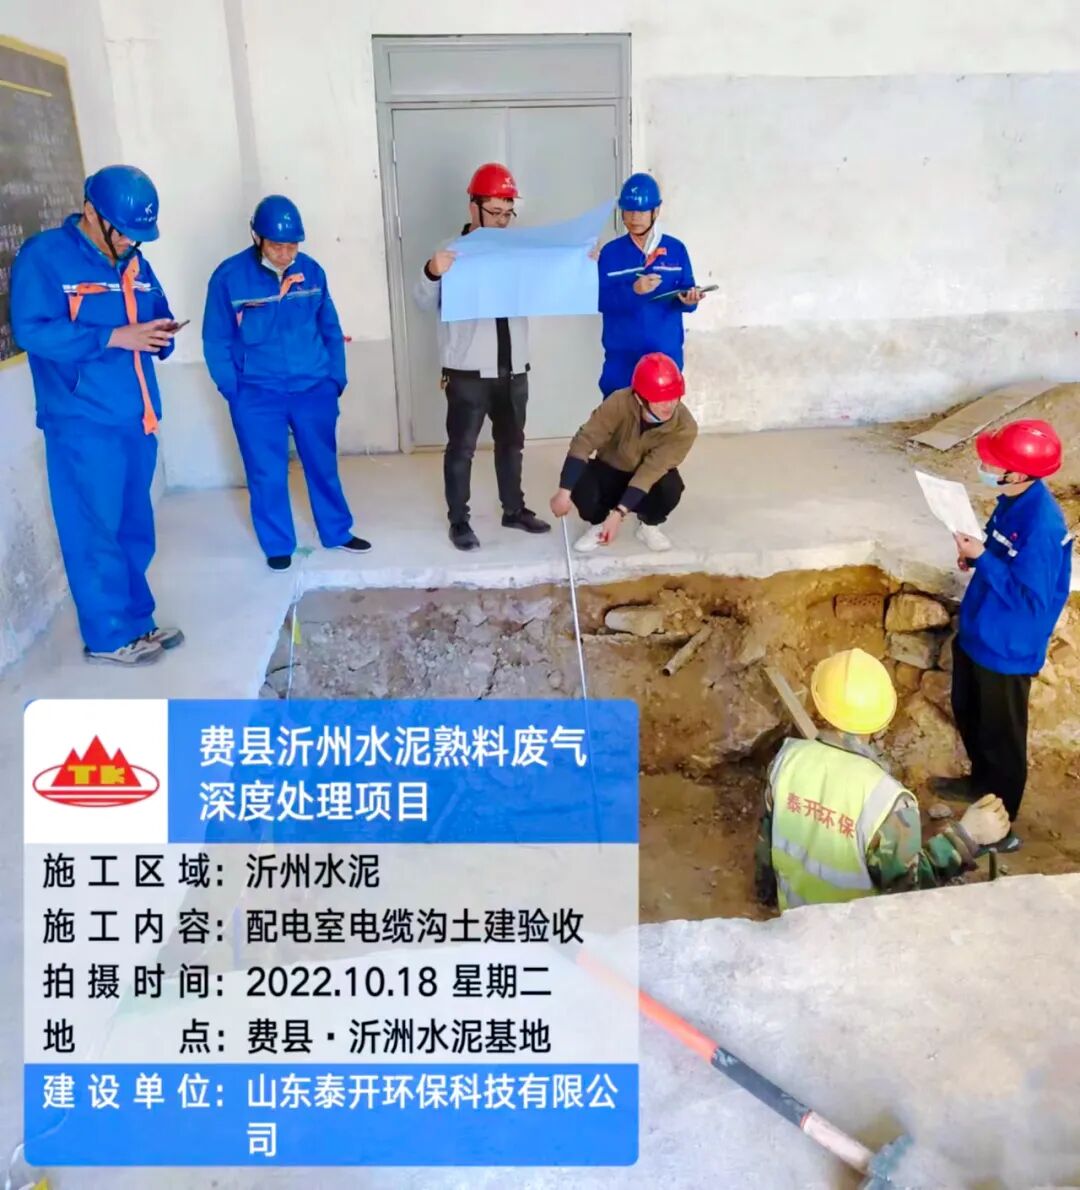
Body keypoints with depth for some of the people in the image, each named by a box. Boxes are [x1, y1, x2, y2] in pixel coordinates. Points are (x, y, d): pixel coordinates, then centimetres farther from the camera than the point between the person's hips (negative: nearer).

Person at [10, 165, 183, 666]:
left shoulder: (135, 264, 15)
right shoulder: (44, 255, -6)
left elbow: (156, 318, 20)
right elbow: (32, 330, -16)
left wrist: (160, 335, -5)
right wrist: (114, 337, -20)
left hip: (136, 419, 7)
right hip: (82, 422, -7)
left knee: (134, 528, 13)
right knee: (95, 530, -2)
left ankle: (137, 621, 23)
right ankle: (109, 635, 7)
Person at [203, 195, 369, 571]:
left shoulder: (312, 270, 0)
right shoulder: (229, 276, -9)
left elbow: (330, 330, 9)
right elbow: (216, 341, -3)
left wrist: (336, 379, 6)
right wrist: (234, 391, -6)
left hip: (314, 388, 3)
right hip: (257, 394, -2)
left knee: (323, 465, 14)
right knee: (267, 474, 5)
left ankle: (337, 532, 31)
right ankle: (278, 546, 21)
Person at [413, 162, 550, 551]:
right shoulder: (453, 252, -6)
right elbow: (425, 303, -13)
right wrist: (432, 273, -35)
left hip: (513, 369, 5)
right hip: (468, 372, -5)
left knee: (511, 443, 16)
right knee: (461, 447, 2)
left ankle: (514, 510, 30)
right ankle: (459, 520, 13)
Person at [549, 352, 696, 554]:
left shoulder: (684, 427, -28)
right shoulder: (620, 404, -29)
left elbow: (651, 471, -34)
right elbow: (584, 441, -30)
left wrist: (619, 513, -40)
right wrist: (564, 492, -38)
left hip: (649, 482, 0)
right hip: (609, 472, 0)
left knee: (671, 486, -35)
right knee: (580, 483, -32)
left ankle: (649, 525, 1)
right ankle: (599, 524, 3)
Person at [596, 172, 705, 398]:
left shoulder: (676, 249, 4)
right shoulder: (611, 252, 1)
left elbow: (687, 291, 3)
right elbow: (600, 299, -6)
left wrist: (688, 298, -20)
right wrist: (632, 291, -21)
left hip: (666, 353, 1)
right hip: (622, 355, -1)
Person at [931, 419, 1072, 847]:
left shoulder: (1042, 526, -30)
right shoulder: (1012, 500, -3)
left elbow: (1031, 601, -28)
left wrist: (981, 558, -28)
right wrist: (975, 553, -6)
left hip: (1007, 650, -9)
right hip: (976, 633, 9)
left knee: (1001, 737, 9)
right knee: (967, 713, 27)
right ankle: (982, 782, 51)